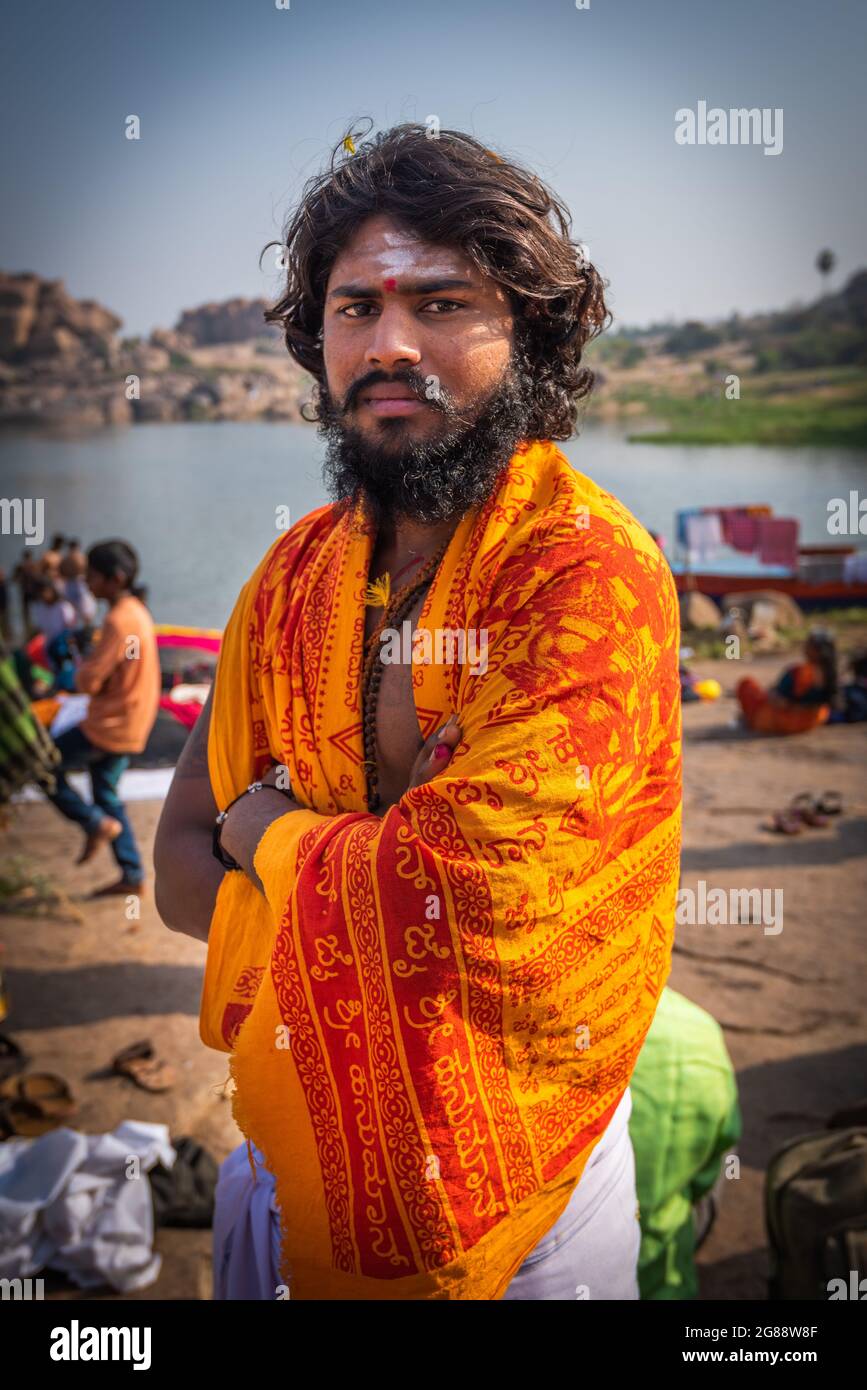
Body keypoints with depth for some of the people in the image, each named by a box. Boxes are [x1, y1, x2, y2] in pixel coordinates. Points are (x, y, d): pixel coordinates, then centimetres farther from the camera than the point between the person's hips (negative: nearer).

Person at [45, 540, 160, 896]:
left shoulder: (119, 621, -23)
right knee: (106, 795, 17)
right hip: (125, 723, 9)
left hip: (110, 726, -9)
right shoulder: (135, 611, 8)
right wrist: (93, 663, -1)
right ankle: (132, 876, 19)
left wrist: (83, 664, -1)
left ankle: (96, 824, 5)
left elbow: (88, 681, -22)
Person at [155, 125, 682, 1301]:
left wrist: (273, 834, -12)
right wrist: (371, 870, -17)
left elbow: (488, 897, -30)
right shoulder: (297, 573, -1)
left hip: (512, 1198, -4)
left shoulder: (590, 569, -21)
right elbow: (181, 870, 0)